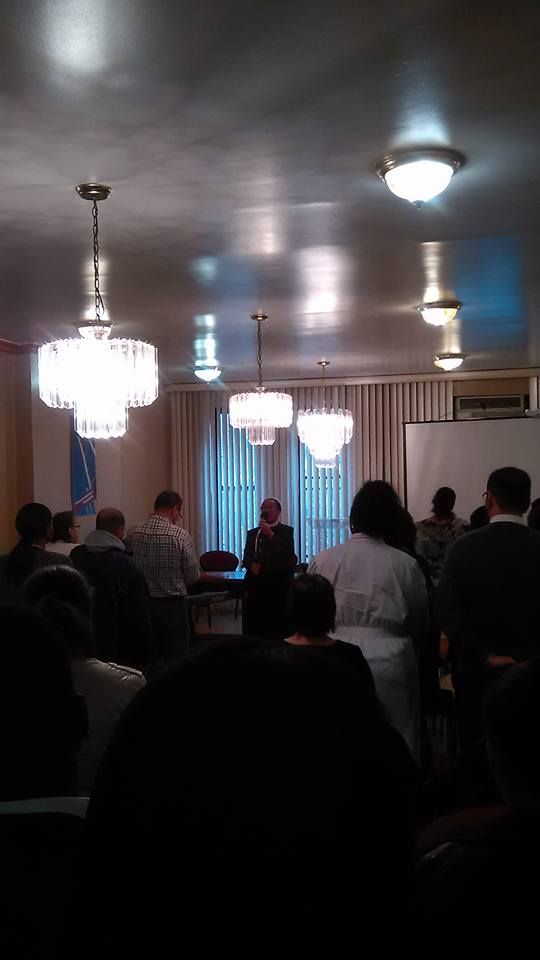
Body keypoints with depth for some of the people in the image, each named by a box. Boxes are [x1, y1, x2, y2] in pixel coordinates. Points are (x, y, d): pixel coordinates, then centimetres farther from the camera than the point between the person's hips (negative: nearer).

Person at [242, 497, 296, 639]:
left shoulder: (286, 531, 5)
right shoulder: (252, 533, 18)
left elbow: (288, 553, -11)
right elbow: (246, 558, 13)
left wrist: (271, 535, -16)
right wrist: (251, 565, -9)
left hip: (278, 585, -4)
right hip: (256, 584, 4)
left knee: (278, 625, -6)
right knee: (253, 624, 0)